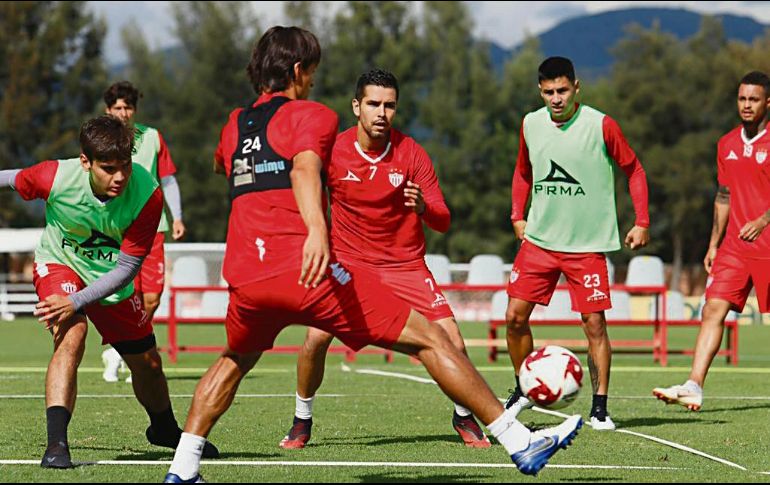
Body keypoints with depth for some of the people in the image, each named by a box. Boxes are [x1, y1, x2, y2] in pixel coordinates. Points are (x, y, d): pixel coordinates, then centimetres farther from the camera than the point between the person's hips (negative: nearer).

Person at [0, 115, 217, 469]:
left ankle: (165, 429, 45)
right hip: (60, 265, -3)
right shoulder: (54, 178, -32)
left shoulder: (147, 195, -30)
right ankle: (56, 444, -35)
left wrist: (75, 302, -33)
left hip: (111, 279, 3)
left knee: (147, 363, 14)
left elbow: (126, 269, -25)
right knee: (71, 336, -31)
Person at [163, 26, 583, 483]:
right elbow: (303, 169, -18)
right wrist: (317, 229, -36)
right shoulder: (310, 115, 5)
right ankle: (520, 442, -2)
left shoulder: (234, 125, 23)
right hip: (307, 270, -6)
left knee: (235, 361, 36)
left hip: (245, 278, 6)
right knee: (429, 339, 0)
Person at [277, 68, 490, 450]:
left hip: (406, 264, 0)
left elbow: (442, 222, -10)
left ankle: (464, 417, 16)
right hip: (349, 263, 0)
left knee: (453, 344, -11)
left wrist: (422, 206, -30)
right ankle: (302, 421, 4)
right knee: (316, 337, -20)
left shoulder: (411, 153, -8)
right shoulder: (333, 151, -8)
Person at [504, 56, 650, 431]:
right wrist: (518, 215, 9)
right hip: (539, 241, 4)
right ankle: (523, 389, 20)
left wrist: (641, 222, -3)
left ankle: (600, 407, 4)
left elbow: (633, 170, 2)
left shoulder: (600, 126, -9)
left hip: (587, 245, -4)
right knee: (515, 316, -1)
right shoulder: (531, 125, 3)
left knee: (594, 322, -6)